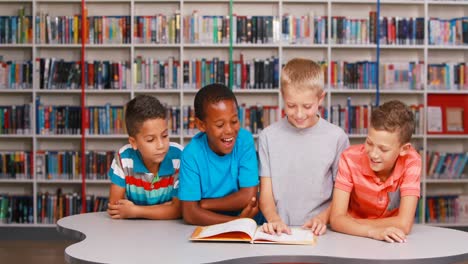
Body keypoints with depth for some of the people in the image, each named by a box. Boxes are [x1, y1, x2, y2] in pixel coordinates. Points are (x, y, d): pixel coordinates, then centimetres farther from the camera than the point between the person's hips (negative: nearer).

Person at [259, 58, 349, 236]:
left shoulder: (337, 137, 3)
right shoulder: (268, 136, 5)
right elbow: (265, 193, 4)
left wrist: (323, 217, -9)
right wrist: (274, 219, -14)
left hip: (319, 232, 0)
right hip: (279, 232, 0)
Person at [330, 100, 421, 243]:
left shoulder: (411, 161, -19)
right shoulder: (350, 159, -18)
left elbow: (404, 224, -24)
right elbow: (337, 219, -22)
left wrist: (352, 222, -20)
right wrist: (373, 231, -37)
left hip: (393, 242, 0)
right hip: (355, 239, 0)